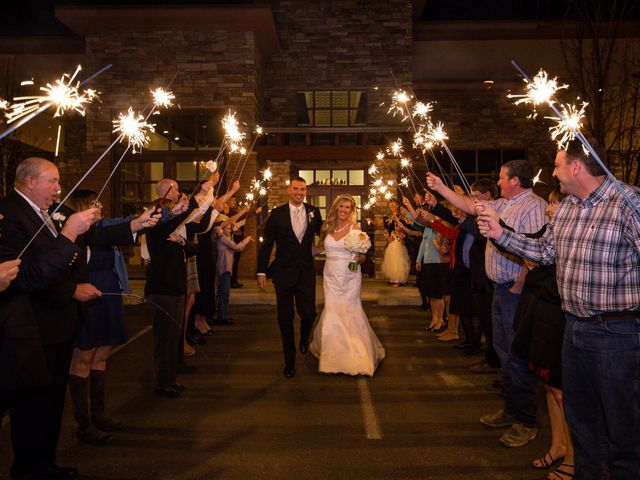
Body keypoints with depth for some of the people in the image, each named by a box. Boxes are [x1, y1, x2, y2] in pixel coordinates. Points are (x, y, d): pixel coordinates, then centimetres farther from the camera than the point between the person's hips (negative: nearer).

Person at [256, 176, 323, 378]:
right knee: (285, 318, 6)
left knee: (308, 313, -4)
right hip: (283, 272, -1)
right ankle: (289, 361, 23)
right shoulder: (277, 214, -2)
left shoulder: (313, 212, 3)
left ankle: (304, 338, 34)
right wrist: (262, 271, -4)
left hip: (306, 272, 1)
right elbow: (267, 244, -1)